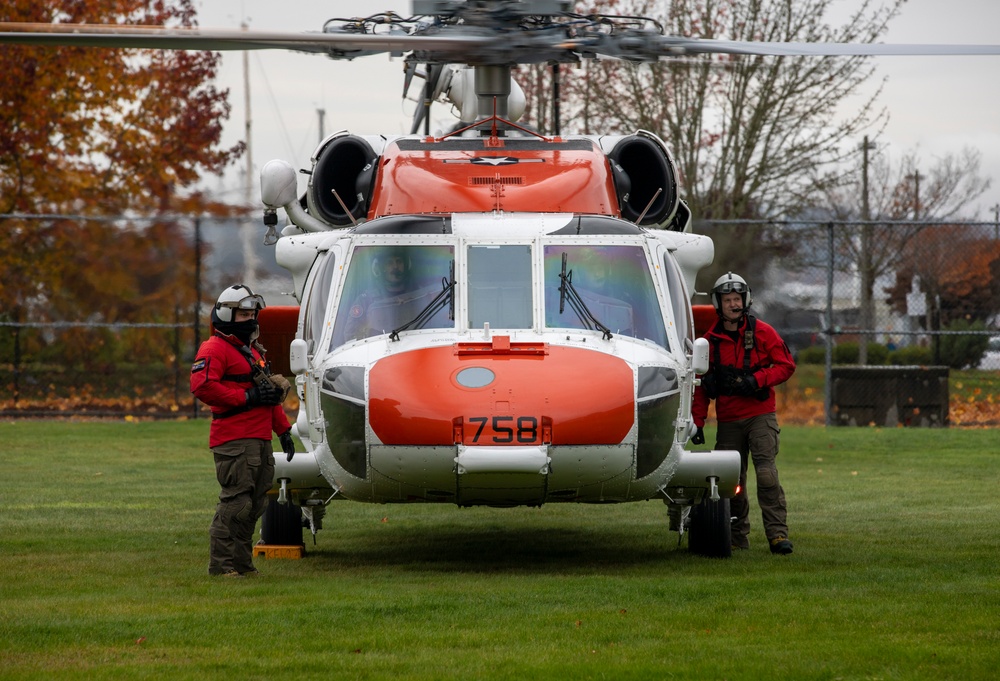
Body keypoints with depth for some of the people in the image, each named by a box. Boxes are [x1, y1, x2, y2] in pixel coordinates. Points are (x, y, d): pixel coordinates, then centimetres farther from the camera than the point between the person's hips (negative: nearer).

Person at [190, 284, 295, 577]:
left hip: (260, 441, 9)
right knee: (236, 502, -13)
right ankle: (221, 564, -9)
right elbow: (202, 386, -21)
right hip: (234, 440, -9)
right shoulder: (214, 349, -5)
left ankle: (242, 562, 16)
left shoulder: (253, 350, 26)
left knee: (255, 503, 10)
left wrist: (283, 429, 23)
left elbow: (269, 396, 32)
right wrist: (246, 397, -18)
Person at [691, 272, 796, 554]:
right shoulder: (710, 340, 7)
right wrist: (697, 421, 5)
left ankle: (777, 534, -16)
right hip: (728, 421, 3)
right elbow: (701, 384, 12)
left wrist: (757, 380, -15)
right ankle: (737, 536, 13)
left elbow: (786, 365, 1)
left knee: (766, 472, -14)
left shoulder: (761, 332, 0)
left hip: (760, 416, -3)